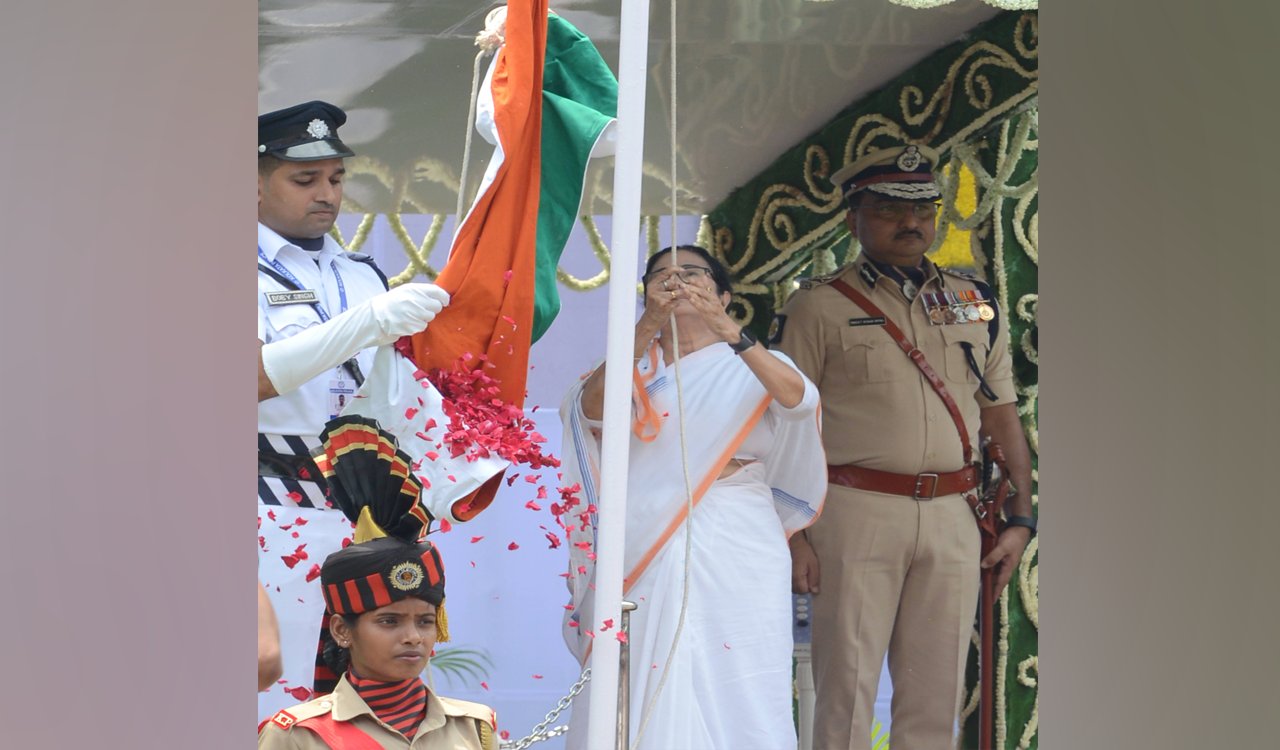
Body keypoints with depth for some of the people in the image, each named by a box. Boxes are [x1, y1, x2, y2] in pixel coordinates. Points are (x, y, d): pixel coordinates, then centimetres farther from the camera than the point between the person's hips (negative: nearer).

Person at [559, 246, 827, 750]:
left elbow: (798, 397, -12)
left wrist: (726, 329, -25)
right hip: (643, 553, 1)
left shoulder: (750, 365, 10)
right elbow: (591, 407, -9)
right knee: (640, 696, -3)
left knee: (732, 693, -7)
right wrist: (647, 328, -23)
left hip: (732, 556, -1)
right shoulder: (633, 365, 13)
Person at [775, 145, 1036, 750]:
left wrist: (1020, 520, 9)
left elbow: (1002, 415, 17)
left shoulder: (976, 304, 15)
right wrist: (793, 536, -10)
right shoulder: (818, 307, 1)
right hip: (856, 512, -4)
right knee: (847, 683, -2)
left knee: (937, 694, 7)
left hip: (953, 517, 4)